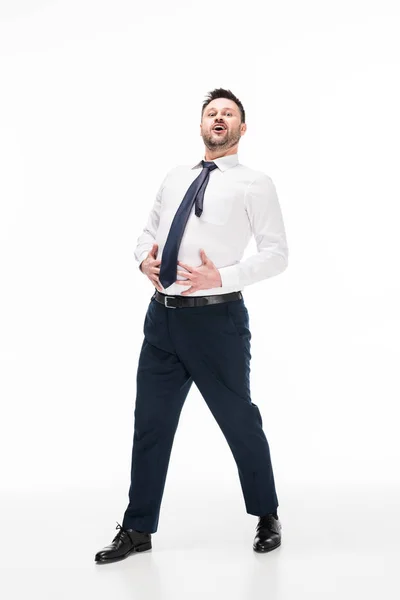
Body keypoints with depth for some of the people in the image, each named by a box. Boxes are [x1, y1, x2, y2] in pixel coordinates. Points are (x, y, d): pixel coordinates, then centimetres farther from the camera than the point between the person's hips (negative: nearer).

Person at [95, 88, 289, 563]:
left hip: (216, 317, -5)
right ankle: (138, 528, 25)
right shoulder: (175, 177, 16)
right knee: (151, 422, 10)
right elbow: (149, 232, 24)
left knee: (239, 420, 8)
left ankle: (266, 517, 31)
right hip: (162, 315, 5)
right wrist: (144, 258, 1)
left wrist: (221, 278, -18)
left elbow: (277, 254, -6)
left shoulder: (254, 184, -1)